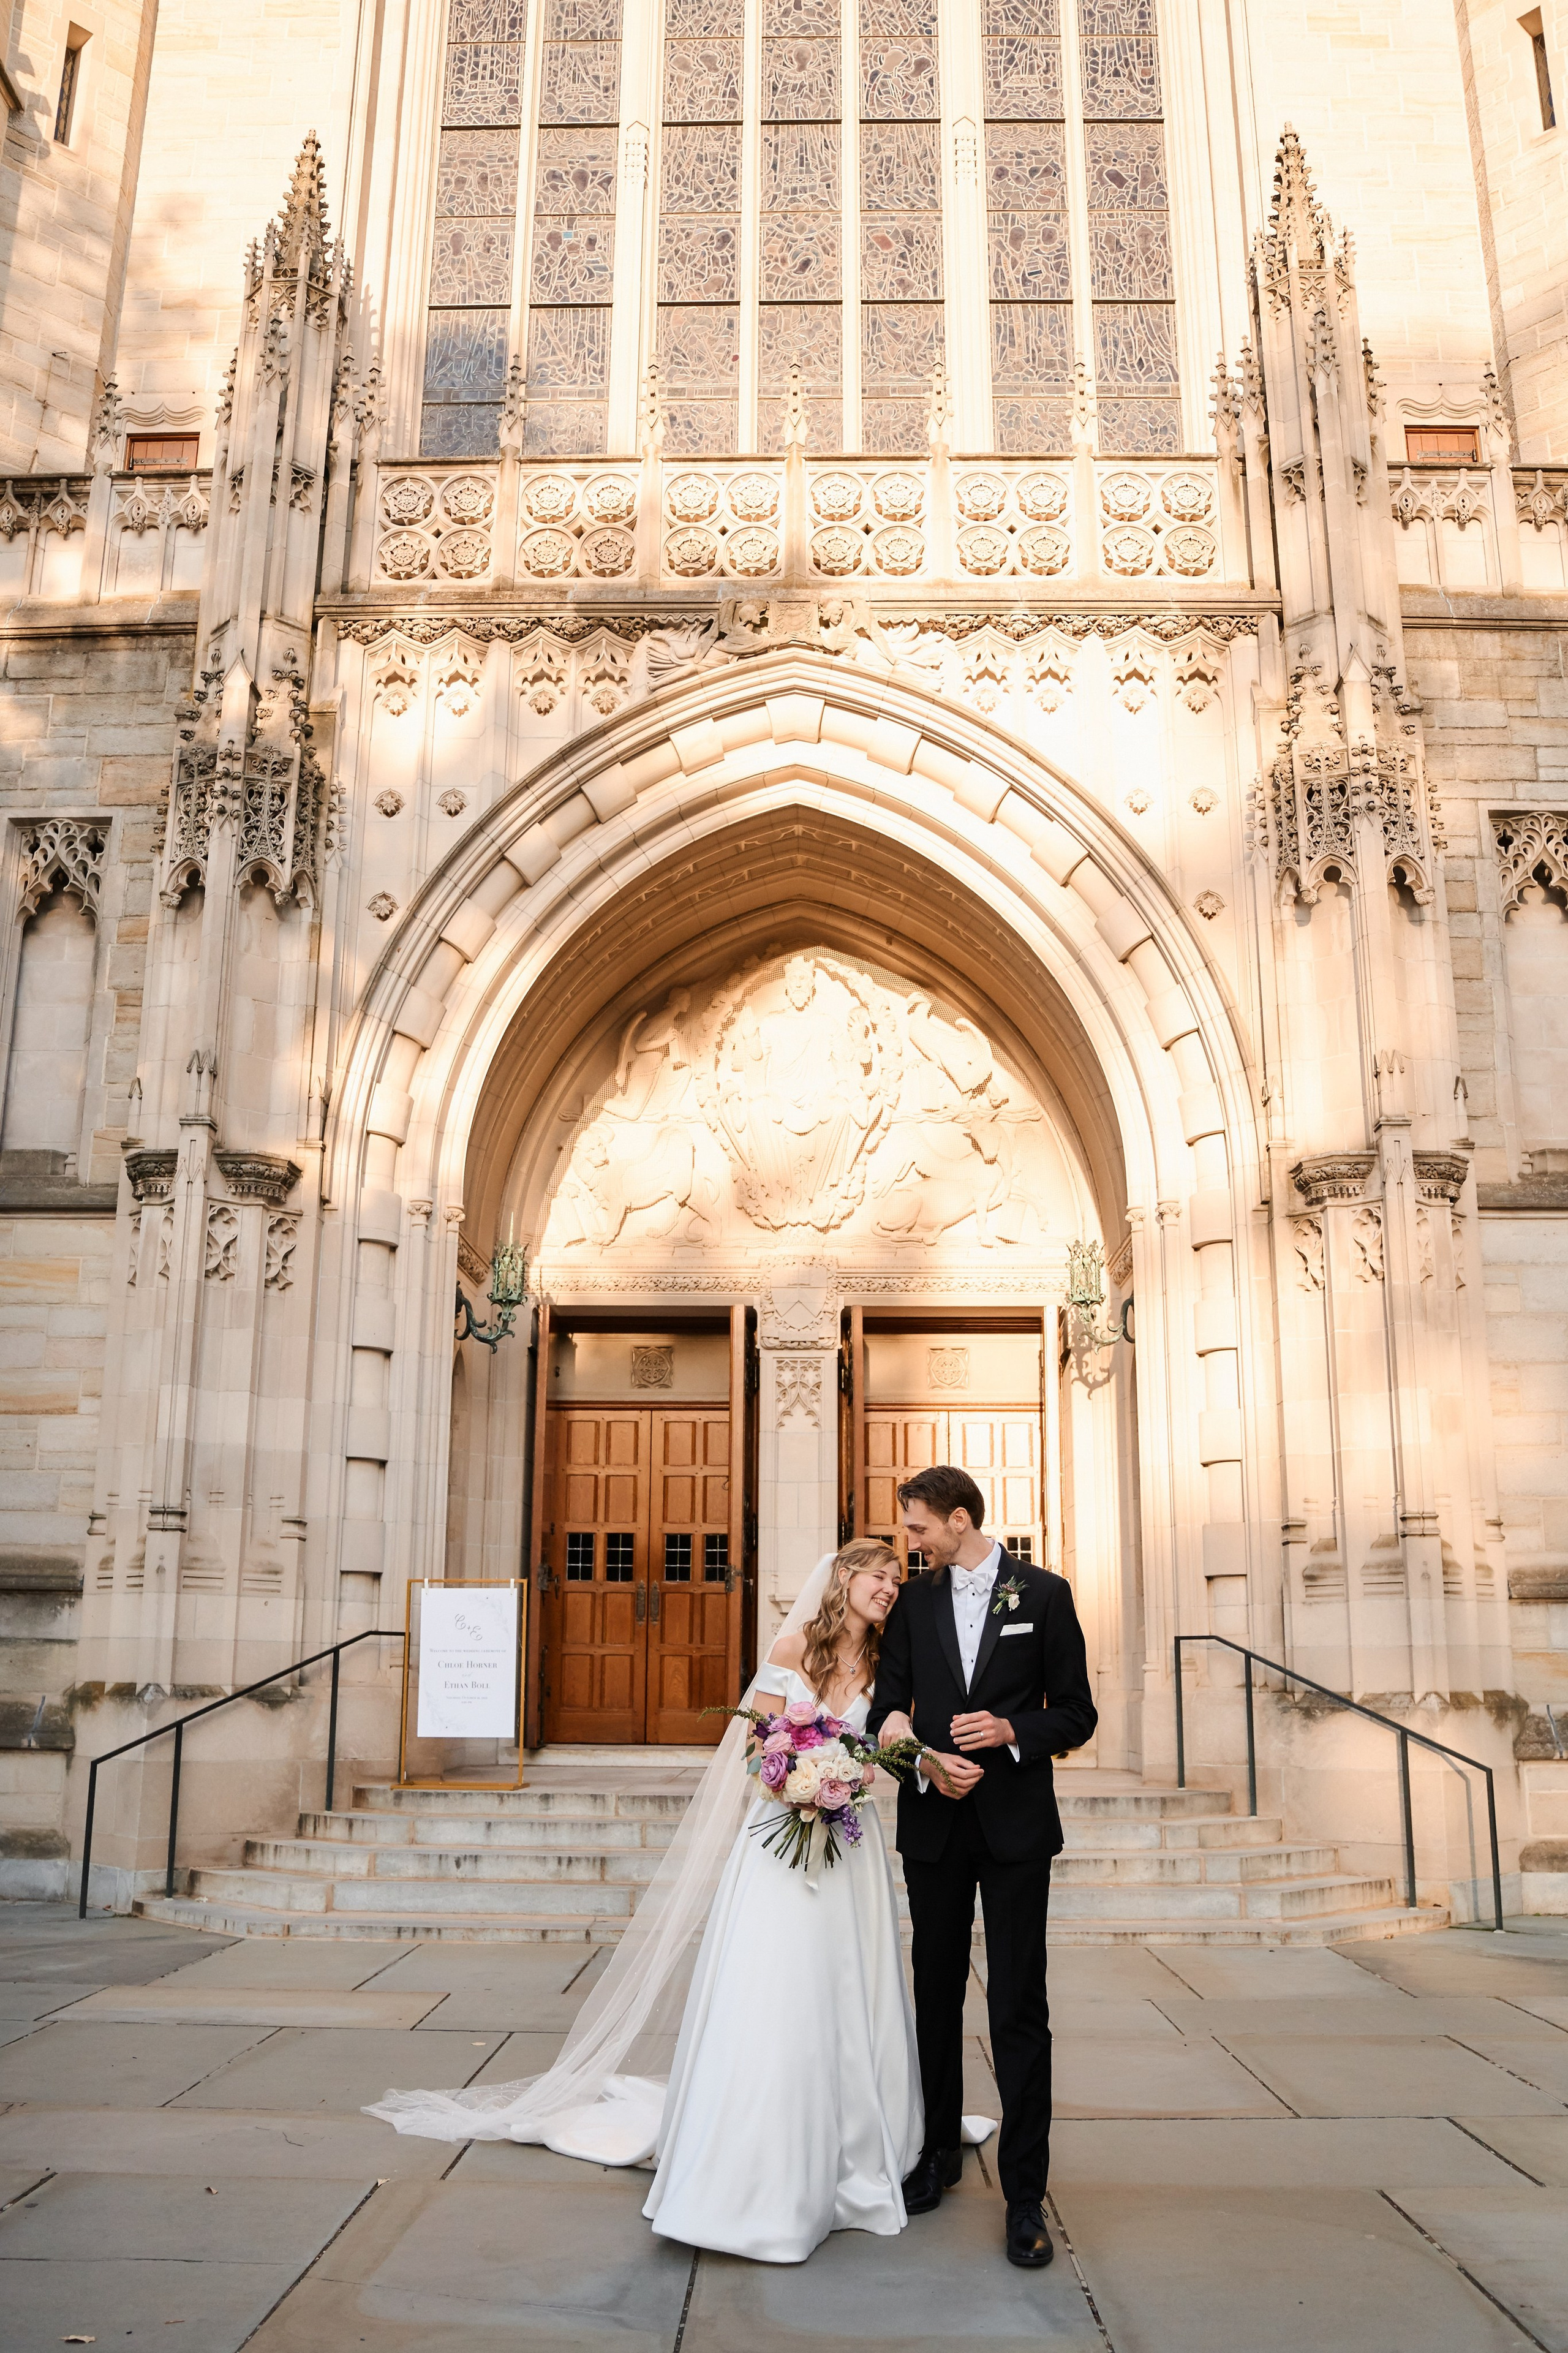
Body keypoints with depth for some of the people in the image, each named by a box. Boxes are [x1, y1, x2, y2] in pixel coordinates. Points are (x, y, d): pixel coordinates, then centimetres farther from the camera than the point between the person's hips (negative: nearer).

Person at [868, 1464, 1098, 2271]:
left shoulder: (1044, 1594, -2)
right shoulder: (912, 1602, 5)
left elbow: (1076, 1714, 0)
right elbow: (887, 1711, 5)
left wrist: (1012, 1731, -17)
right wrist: (926, 1763, -13)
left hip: (1016, 1826, -3)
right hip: (934, 1823, 3)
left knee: (1019, 2006, -1)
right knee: (937, 1994, 14)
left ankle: (1025, 2194, 8)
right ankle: (939, 2155, 30)